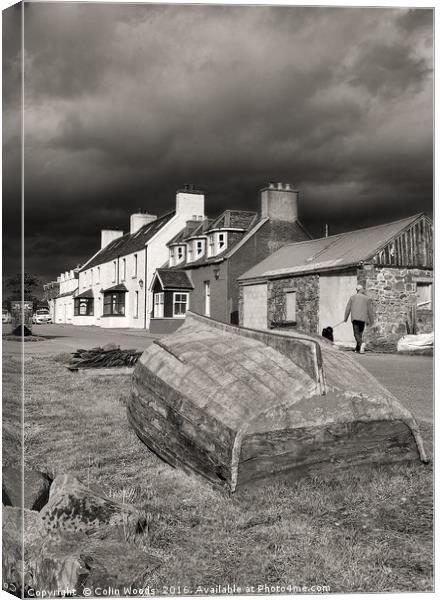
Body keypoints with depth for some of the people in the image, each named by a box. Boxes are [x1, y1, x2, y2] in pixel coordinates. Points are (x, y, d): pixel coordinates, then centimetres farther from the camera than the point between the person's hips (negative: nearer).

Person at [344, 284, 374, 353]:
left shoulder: (353, 297, 7)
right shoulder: (367, 298, 7)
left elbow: (348, 308, 4)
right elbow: (370, 310, 5)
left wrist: (345, 318, 11)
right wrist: (370, 321, 10)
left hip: (355, 318, -1)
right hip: (363, 319, 1)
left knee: (356, 334, -5)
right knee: (360, 333, 13)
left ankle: (361, 343, -33)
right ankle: (357, 349, 15)